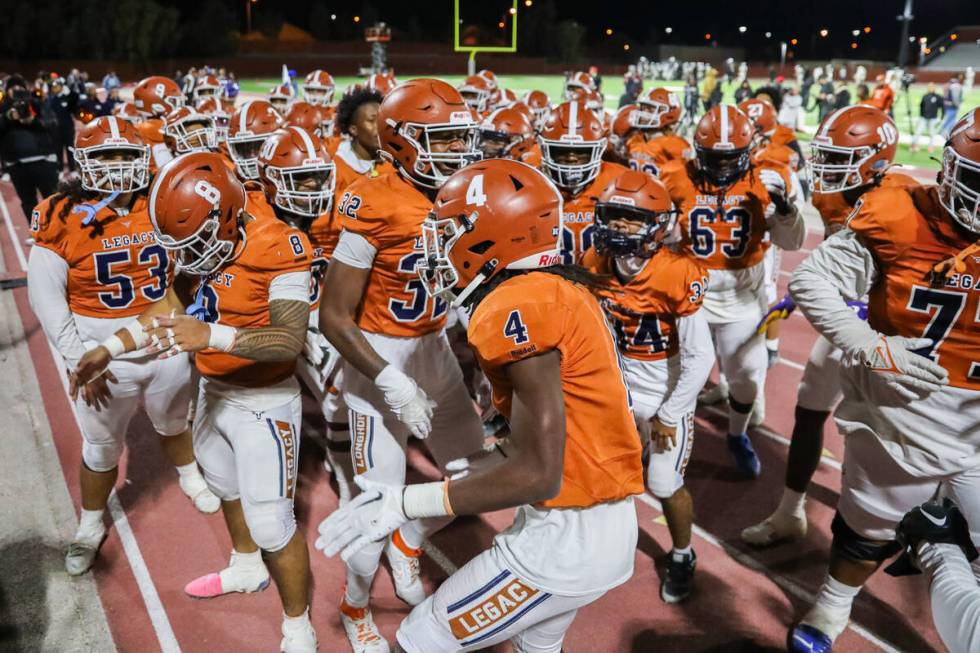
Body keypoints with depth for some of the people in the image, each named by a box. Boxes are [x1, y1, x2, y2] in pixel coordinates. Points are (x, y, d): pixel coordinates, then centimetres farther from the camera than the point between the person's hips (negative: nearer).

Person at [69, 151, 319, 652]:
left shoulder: (277, 248, -27)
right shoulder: (204, 244, -5)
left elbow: (290, 341, -34)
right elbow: (171, 307, 8)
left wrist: (212, 335, -45)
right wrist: (110, 348, 2)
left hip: (264, 401, -8)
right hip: (213, 391, 8)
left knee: (272, 524, 0)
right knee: (223, 484, 28)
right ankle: (247, 568, 56)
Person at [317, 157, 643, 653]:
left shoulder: (519, 306, -21)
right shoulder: (558, 289, 6)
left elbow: (537, 474, -23)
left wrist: (404, 503, -19)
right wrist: (478, 467, 20)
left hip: (567, 535, -9)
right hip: (608, 523, 9)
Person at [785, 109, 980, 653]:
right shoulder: (899, 221, -14)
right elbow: (809, 280, -10)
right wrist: (868, 347, -18)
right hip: (899, 419, -2)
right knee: (870, 531, 21)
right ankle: (833, 606, 50)